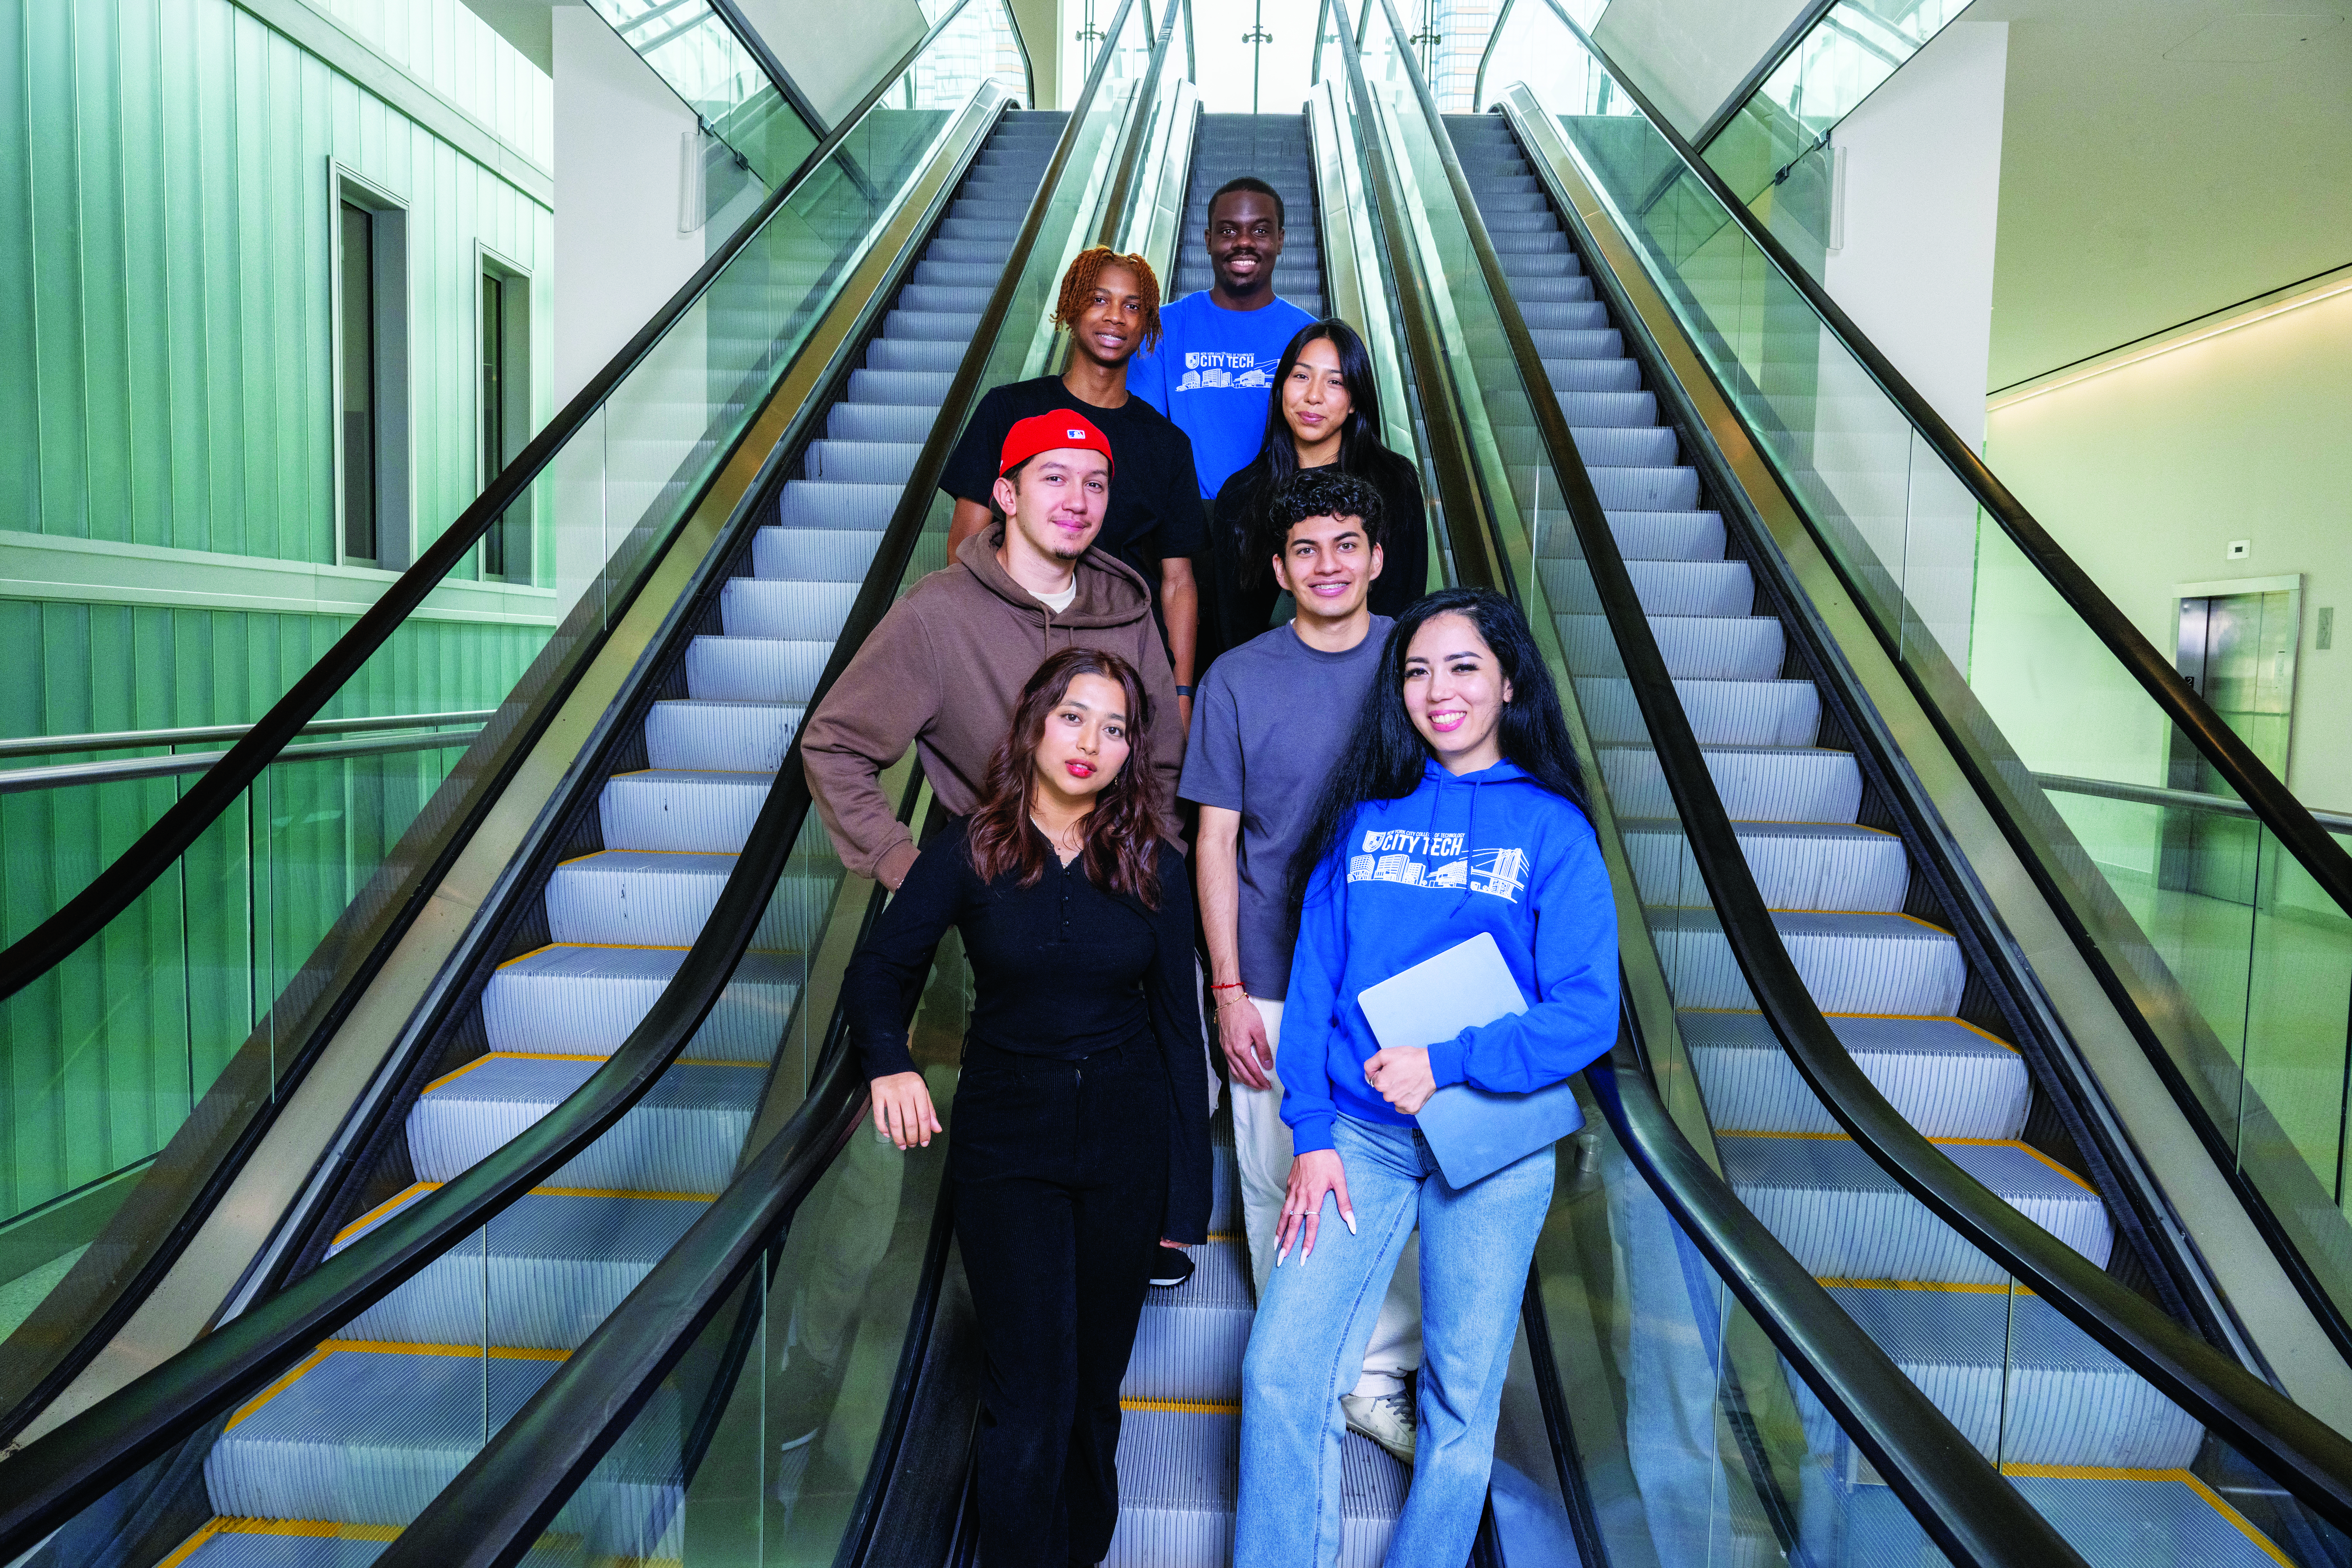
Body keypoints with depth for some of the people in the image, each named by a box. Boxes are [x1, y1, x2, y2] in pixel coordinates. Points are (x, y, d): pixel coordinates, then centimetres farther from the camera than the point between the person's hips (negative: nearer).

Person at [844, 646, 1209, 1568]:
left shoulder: (1153, 868, -1)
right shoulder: (972, 851, -5)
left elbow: (1179, 1030, 2)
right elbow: (877, 973, 2)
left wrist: (1188, 1194, 1)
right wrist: (889, 1063, -20)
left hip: (1126, 1145, 2)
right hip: (1005, 1145, -1)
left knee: (1095, 1385, 16)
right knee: (1030, 1397, -1)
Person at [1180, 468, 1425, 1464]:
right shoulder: (1237, 680, -1)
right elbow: (1215, 840, 1)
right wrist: (1227, 989, -4)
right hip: (1275, 989, 0)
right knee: (1281, 1191, 9)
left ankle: (1380, 1378, 26)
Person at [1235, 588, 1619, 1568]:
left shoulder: (1552, 829, -3)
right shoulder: (1366, 813, 4)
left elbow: (1587, 1011, -8)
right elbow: (1315, 973, 3)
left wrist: (1446, 1064, -18)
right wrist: (1312, 1130, -4)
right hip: (1358, 1133, 2)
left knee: (1462, 1397, 12)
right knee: (1280, 1372, -3)